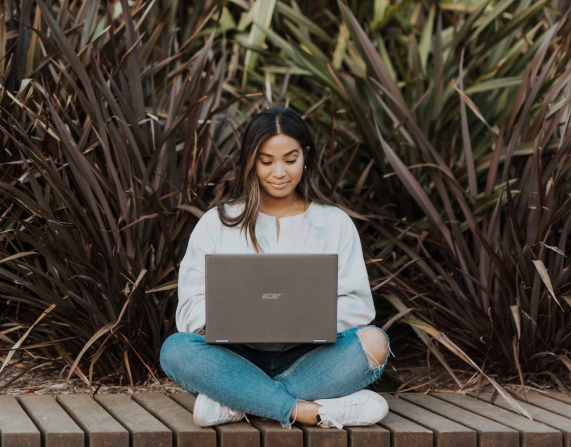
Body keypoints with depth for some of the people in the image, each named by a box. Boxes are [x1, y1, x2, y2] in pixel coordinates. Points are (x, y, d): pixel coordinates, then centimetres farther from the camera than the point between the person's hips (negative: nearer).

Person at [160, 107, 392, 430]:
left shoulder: (335, 222, 11)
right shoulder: (217, 224, 10)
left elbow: (357, 304, 3)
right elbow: (192, 308, 1)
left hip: (307, 358, 1)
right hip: (240, 358, 0)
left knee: (373, 342, -29)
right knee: (176, 349, -30)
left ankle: (237, 402, -29)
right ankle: (310, 411, -35)